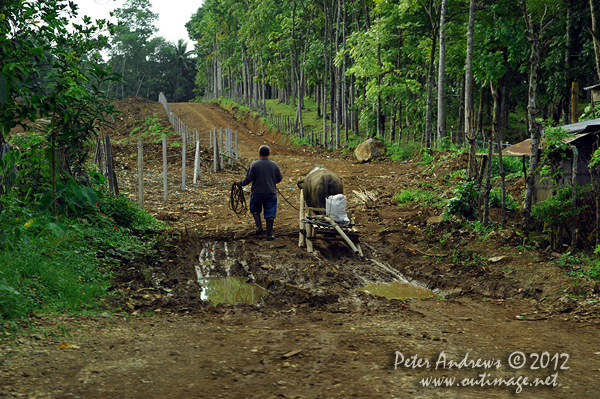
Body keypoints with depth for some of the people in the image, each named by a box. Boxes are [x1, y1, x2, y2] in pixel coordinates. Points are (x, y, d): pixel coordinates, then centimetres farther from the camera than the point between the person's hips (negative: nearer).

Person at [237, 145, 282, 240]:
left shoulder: (254, 165, -8)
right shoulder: (274, 165, 1)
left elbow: (248, 179, -9)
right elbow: (279, 178, 9)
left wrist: (239, 183, 9)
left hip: (257, 192, -1)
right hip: (271, 193, 1)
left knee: (255, 210, 20)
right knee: (270, 213, 4)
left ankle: (259, 227, 1)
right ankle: (269, 234, 2)